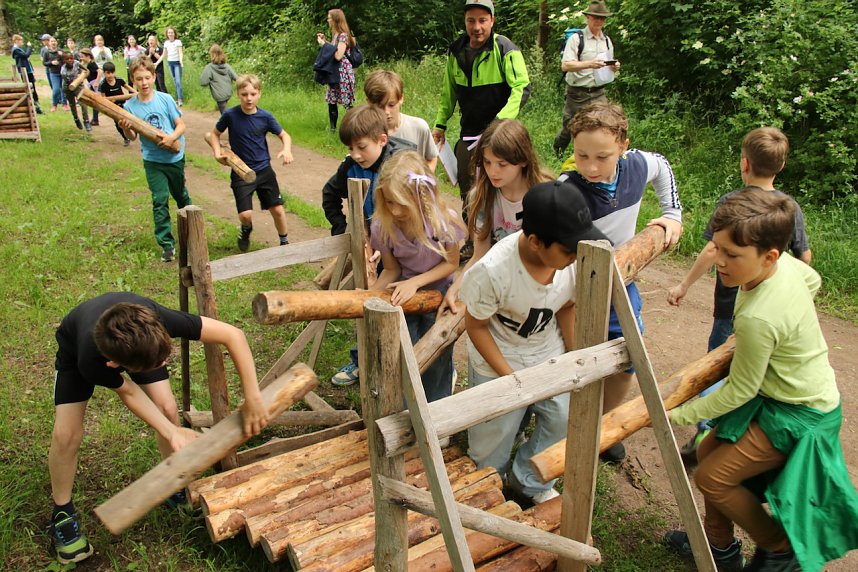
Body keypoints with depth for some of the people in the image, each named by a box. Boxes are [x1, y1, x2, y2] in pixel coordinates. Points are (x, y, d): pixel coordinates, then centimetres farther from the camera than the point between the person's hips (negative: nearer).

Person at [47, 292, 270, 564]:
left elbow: (233, 335, -39)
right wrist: (171, 432, -26)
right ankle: (62, 513, 14)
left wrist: (252, 398, -40)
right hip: (76, 345, -2)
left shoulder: (156, 320, -44)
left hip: (138, 341, 2)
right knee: (67, 433, -12)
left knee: (167, 407, -12)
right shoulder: (91, 361, -43)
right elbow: (128, 392, -21)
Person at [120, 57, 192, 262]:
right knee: (160, 200, -7)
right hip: (152, 160, 0)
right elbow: (132, 137, -1)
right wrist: (125, 129, -22)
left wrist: (173, 136, -24)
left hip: (175, 157, 0)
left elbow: (181, 125, -5)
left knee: (181, 195, 19)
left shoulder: (165, 99, -9)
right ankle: (166, 244, 0)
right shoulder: (130, 106, -6)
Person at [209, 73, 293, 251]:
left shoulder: (265, 117, -7)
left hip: (264, 170, 2)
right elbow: (215, 133, 8)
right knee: (245, 214, -12)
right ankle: (246, 229, 26)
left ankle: (285, 242, 27)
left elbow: (284, 135, 5)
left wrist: (287, 150, -15)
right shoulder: (230, 115, -9)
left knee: (277, 209, 3)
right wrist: (217, 153, -8)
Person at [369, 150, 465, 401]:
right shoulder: (382, 226, -21)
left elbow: (451, 263, -11)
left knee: (435, 362, 7)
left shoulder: (444, 220, -27)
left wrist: (415, 282, -23)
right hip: (404, 295, 1)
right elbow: (391, 269, -6)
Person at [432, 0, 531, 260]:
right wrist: (440, 124, 17)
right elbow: (448, 92, 19)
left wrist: (503, 119, -28)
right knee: (467, 190, 10)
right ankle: (472, 242, 25)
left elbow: (522, 88, -15)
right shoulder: (456, 51, 8)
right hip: (468, 133, 6)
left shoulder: (505, 49, -10)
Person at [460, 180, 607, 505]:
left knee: (565, 420, 3)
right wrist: (509, 377, -17)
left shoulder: (577, 259, -22)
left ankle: (529, 482, 29)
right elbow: (476, 326, -17)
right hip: (497, 360, -4)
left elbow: (566, 307, -1)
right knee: (494, 434, 8)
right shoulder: (493, 270, -35)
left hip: (549, 355, 4)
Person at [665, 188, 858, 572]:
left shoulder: (758, 319, -36)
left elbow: (739, 392, -22)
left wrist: (678, 415, -14)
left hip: (798, 417, -9)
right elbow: (812, 281, 13)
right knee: (709, 452, 13)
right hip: (786, 393, 9)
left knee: (712, 478, -4)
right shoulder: (783, 263, -12)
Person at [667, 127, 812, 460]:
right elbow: (805, 257, 8)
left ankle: (706, 435, -1)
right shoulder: (791, 208, 1)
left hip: (734, 305, -5)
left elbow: (712, 250, -22)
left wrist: (684, 286, -14)